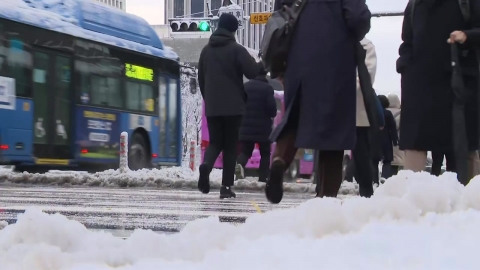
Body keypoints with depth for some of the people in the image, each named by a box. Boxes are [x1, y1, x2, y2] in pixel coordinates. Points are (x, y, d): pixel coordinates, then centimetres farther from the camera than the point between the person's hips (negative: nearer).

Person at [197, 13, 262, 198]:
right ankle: (226, 186, -2)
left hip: (211, 107, 4)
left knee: (215, 142, 11)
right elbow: (253, 72, -13)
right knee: (230, 146, 3)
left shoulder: (206, 50, 11)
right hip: (233, 106, -4)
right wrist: (263, 65, 8)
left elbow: (201, 78, 17)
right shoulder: (237, 49, -6)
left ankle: (206, 165, -22)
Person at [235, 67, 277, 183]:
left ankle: (239, 164, -23)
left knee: (245, 151, 9)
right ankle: (263, 178, 2)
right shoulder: (267, 88, -9)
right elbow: (272, 106, -14)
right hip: (263, 127, -3)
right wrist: (272, 115, 8)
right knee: (265, 153, 10)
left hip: (246, 126, 3)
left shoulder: (245, 86, 5)